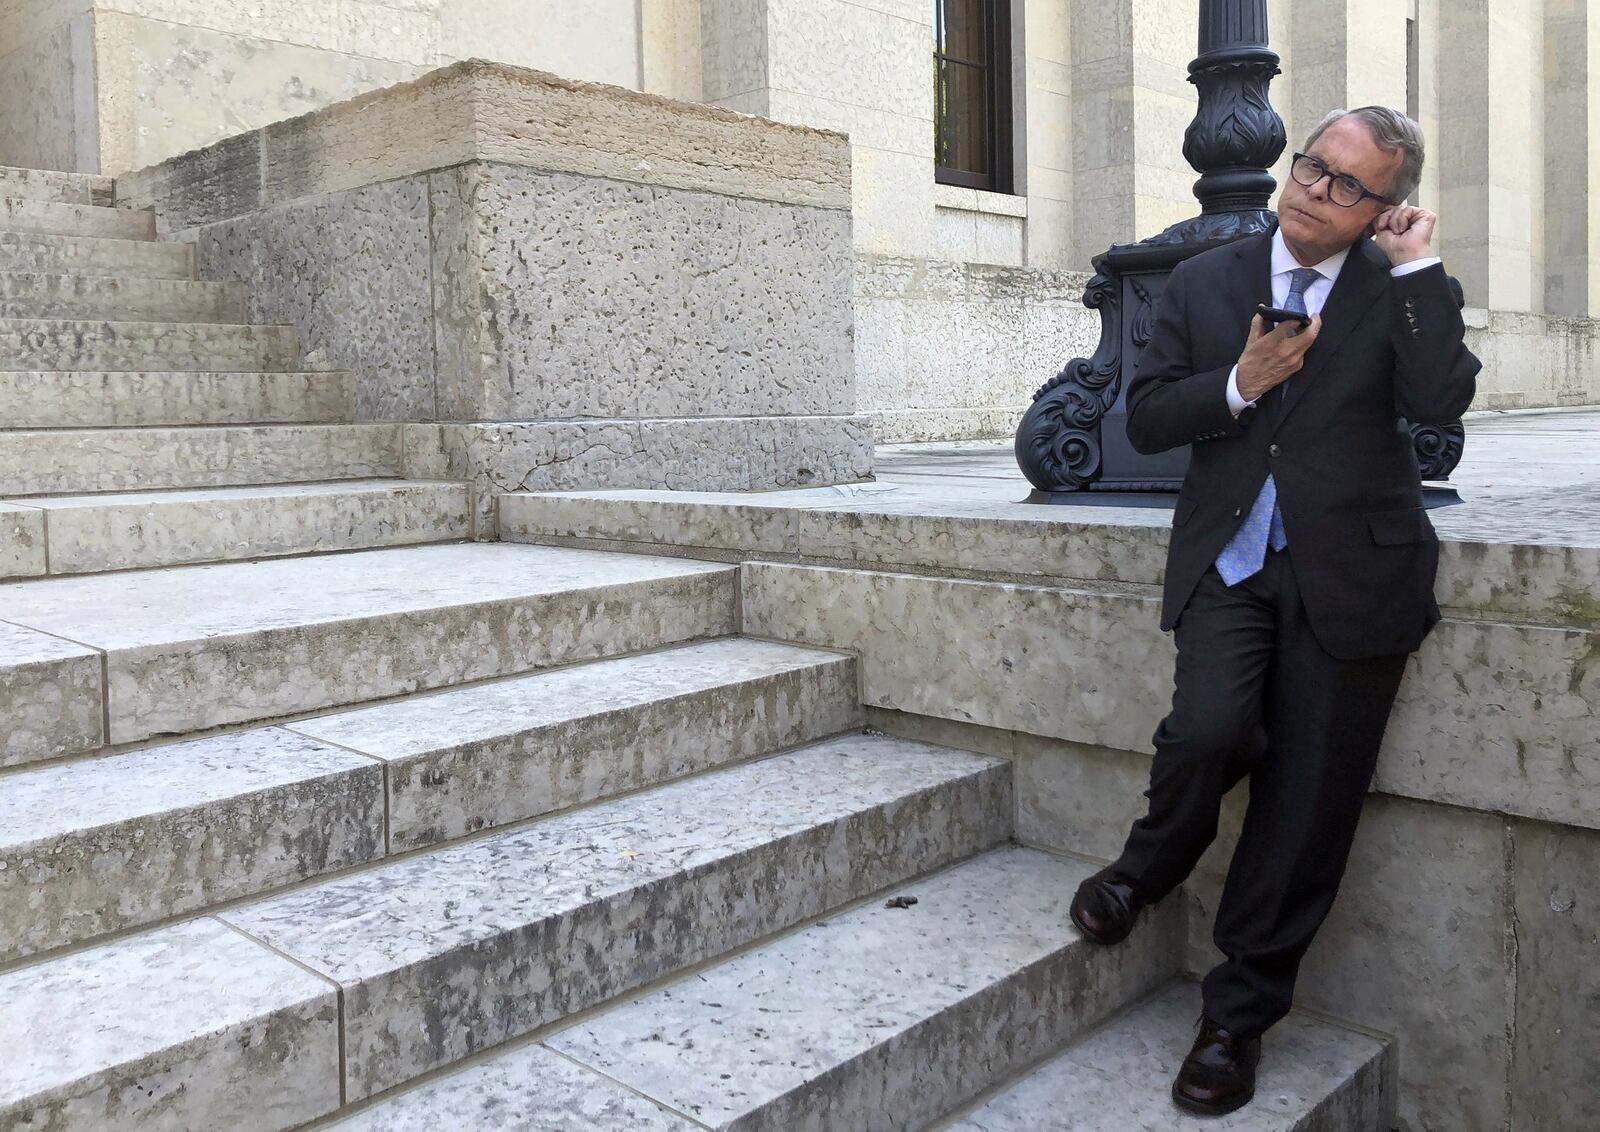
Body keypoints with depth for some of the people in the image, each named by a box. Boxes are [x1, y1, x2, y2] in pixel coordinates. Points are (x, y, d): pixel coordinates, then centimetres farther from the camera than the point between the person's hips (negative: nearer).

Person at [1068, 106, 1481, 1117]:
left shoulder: (1407, 292, 5)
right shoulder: (1203, 283, 10)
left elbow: (1441, 401, -14)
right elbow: (1146, 420, 6)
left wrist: (1418, 264, -9)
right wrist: (1239, 385, -10)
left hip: (1350, 571, 0)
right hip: (1230, 559, 1)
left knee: (1306, 809, 2)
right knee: (1211, 731, -25)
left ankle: (1238, 1018, 20)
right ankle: (1146, 869, 9)